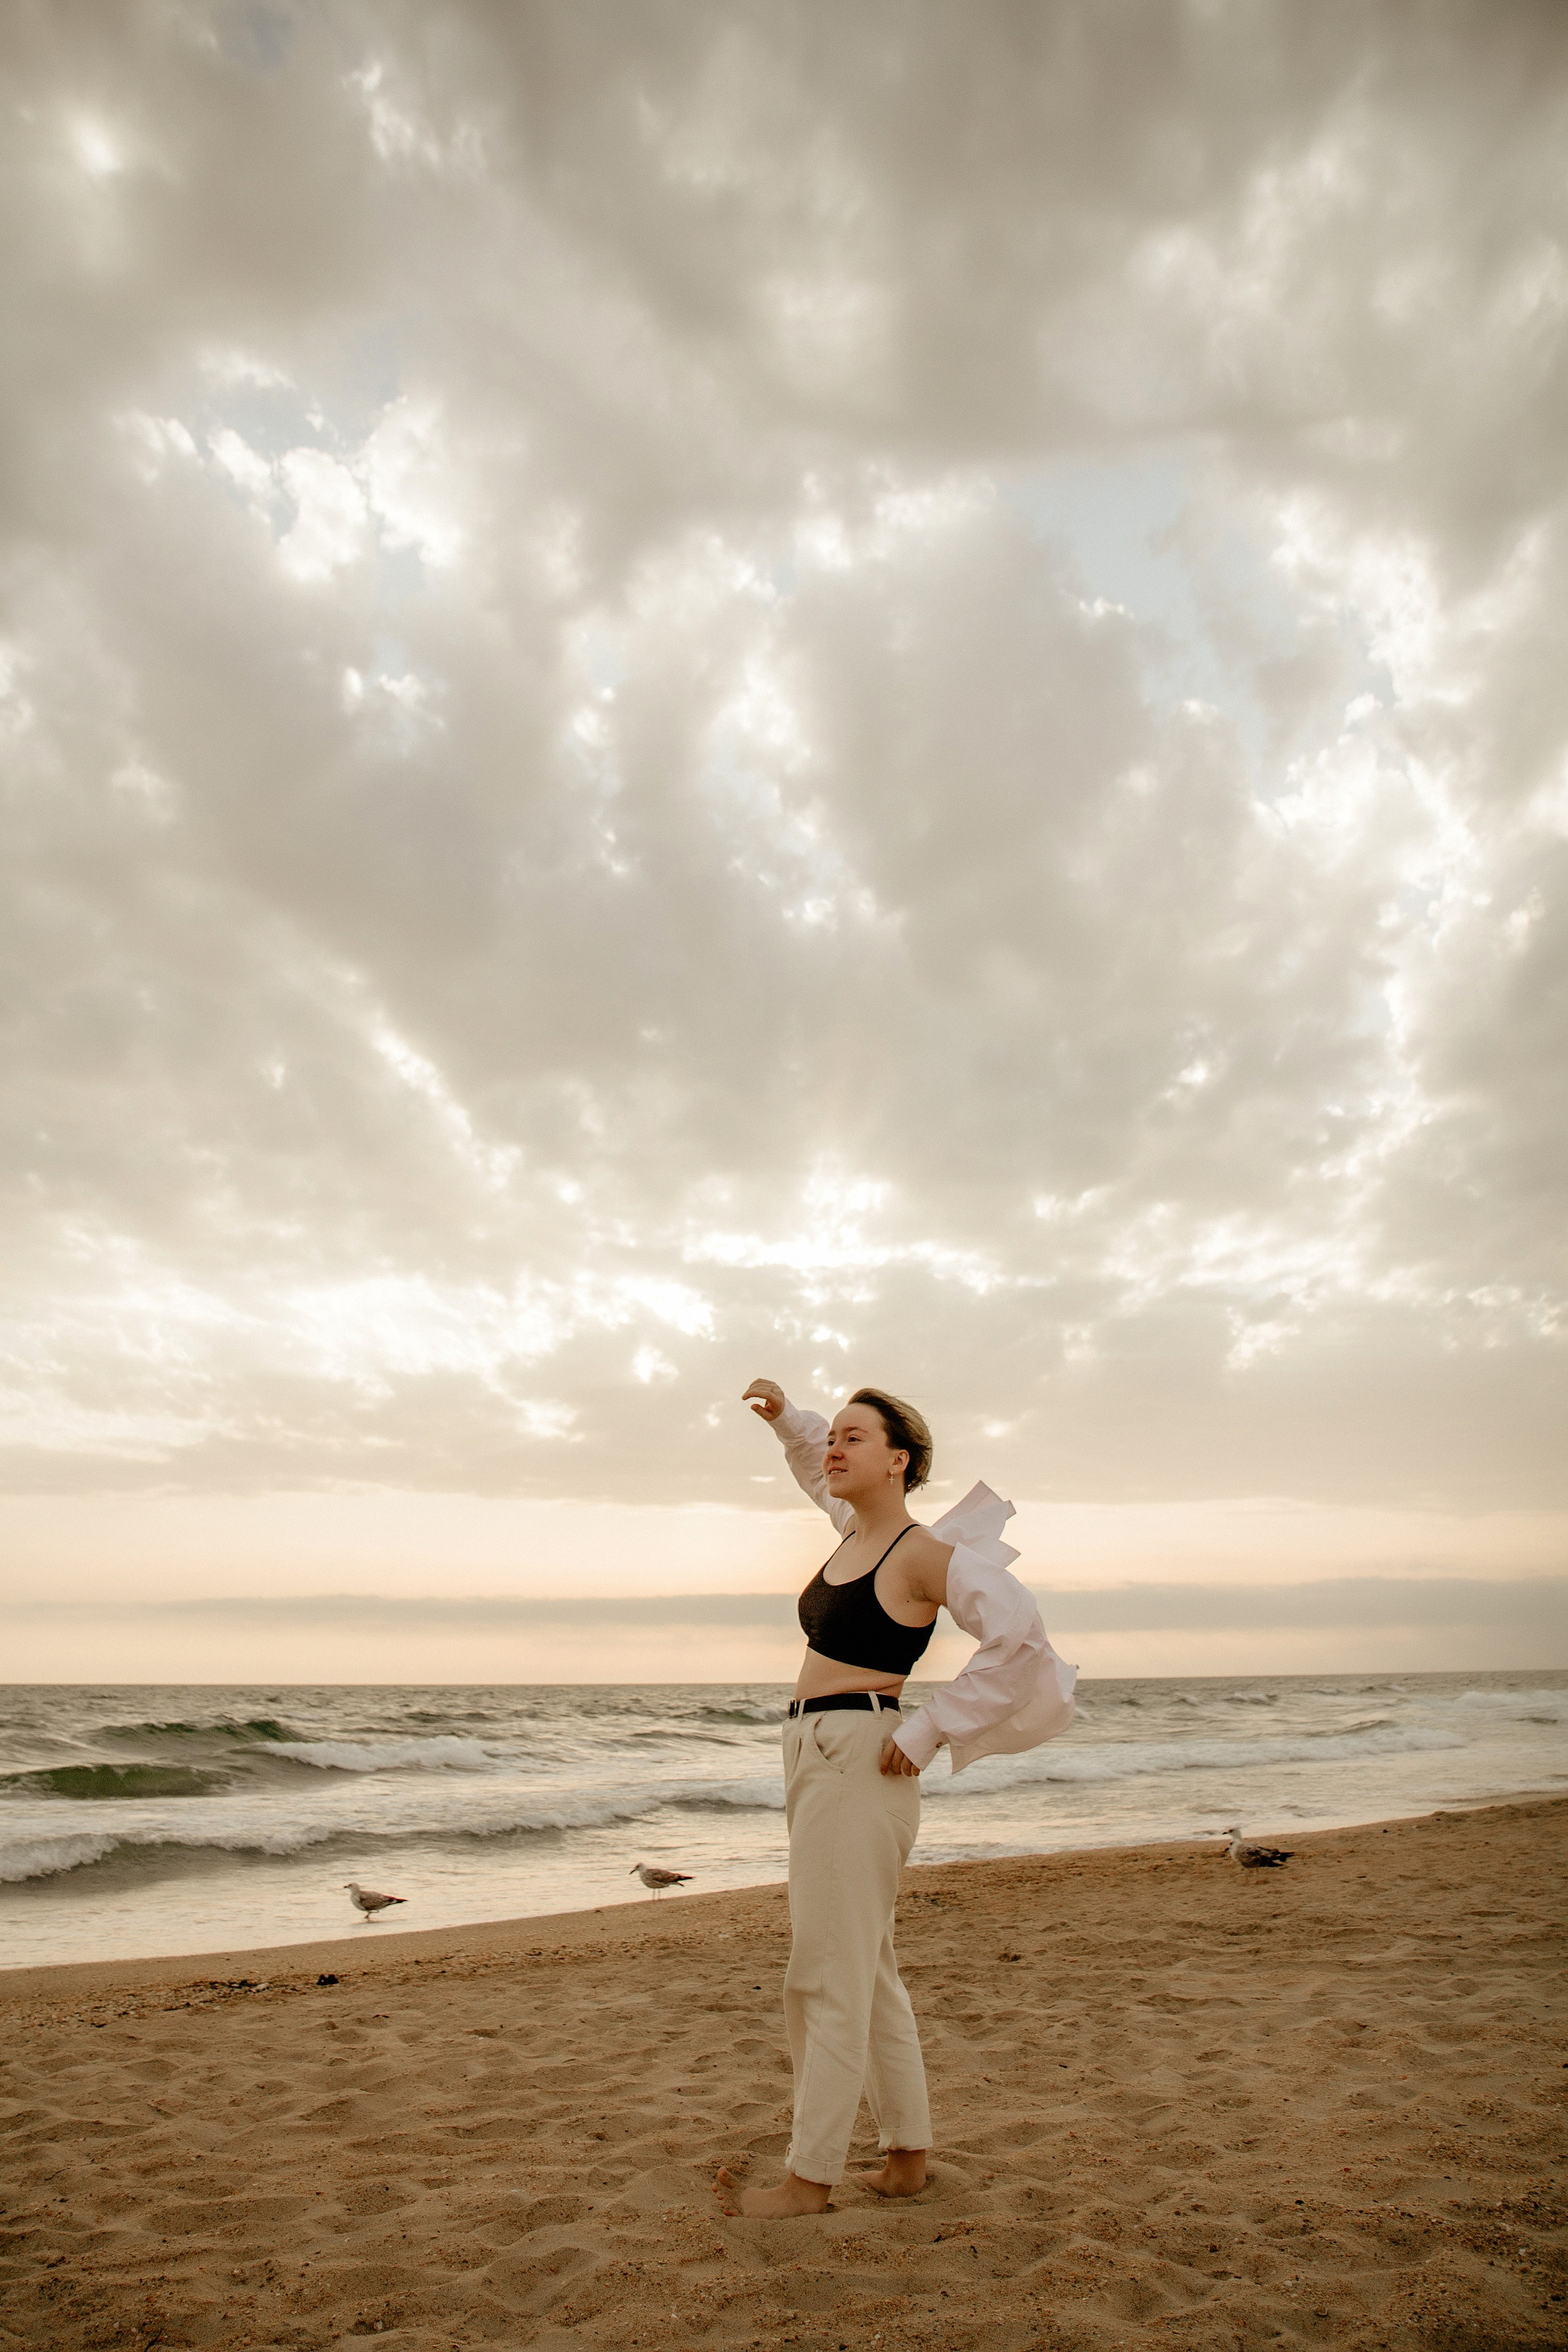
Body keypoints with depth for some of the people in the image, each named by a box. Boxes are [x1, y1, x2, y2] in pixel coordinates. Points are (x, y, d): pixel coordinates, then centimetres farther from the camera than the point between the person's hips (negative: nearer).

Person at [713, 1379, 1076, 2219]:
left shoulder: (923, 1553, -13)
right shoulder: (856, 1531, 10)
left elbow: (1018, 1636, -21)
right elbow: (823, 1473, 33)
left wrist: (928, 1731, -18)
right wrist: (787, 1420, 17)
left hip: (859, 1759, -9)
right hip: (814, 1758, 9)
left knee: (829, 1973, -2)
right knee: (866, 1968, 16)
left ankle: (810, 2177, 10)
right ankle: (907, 2155, 27)